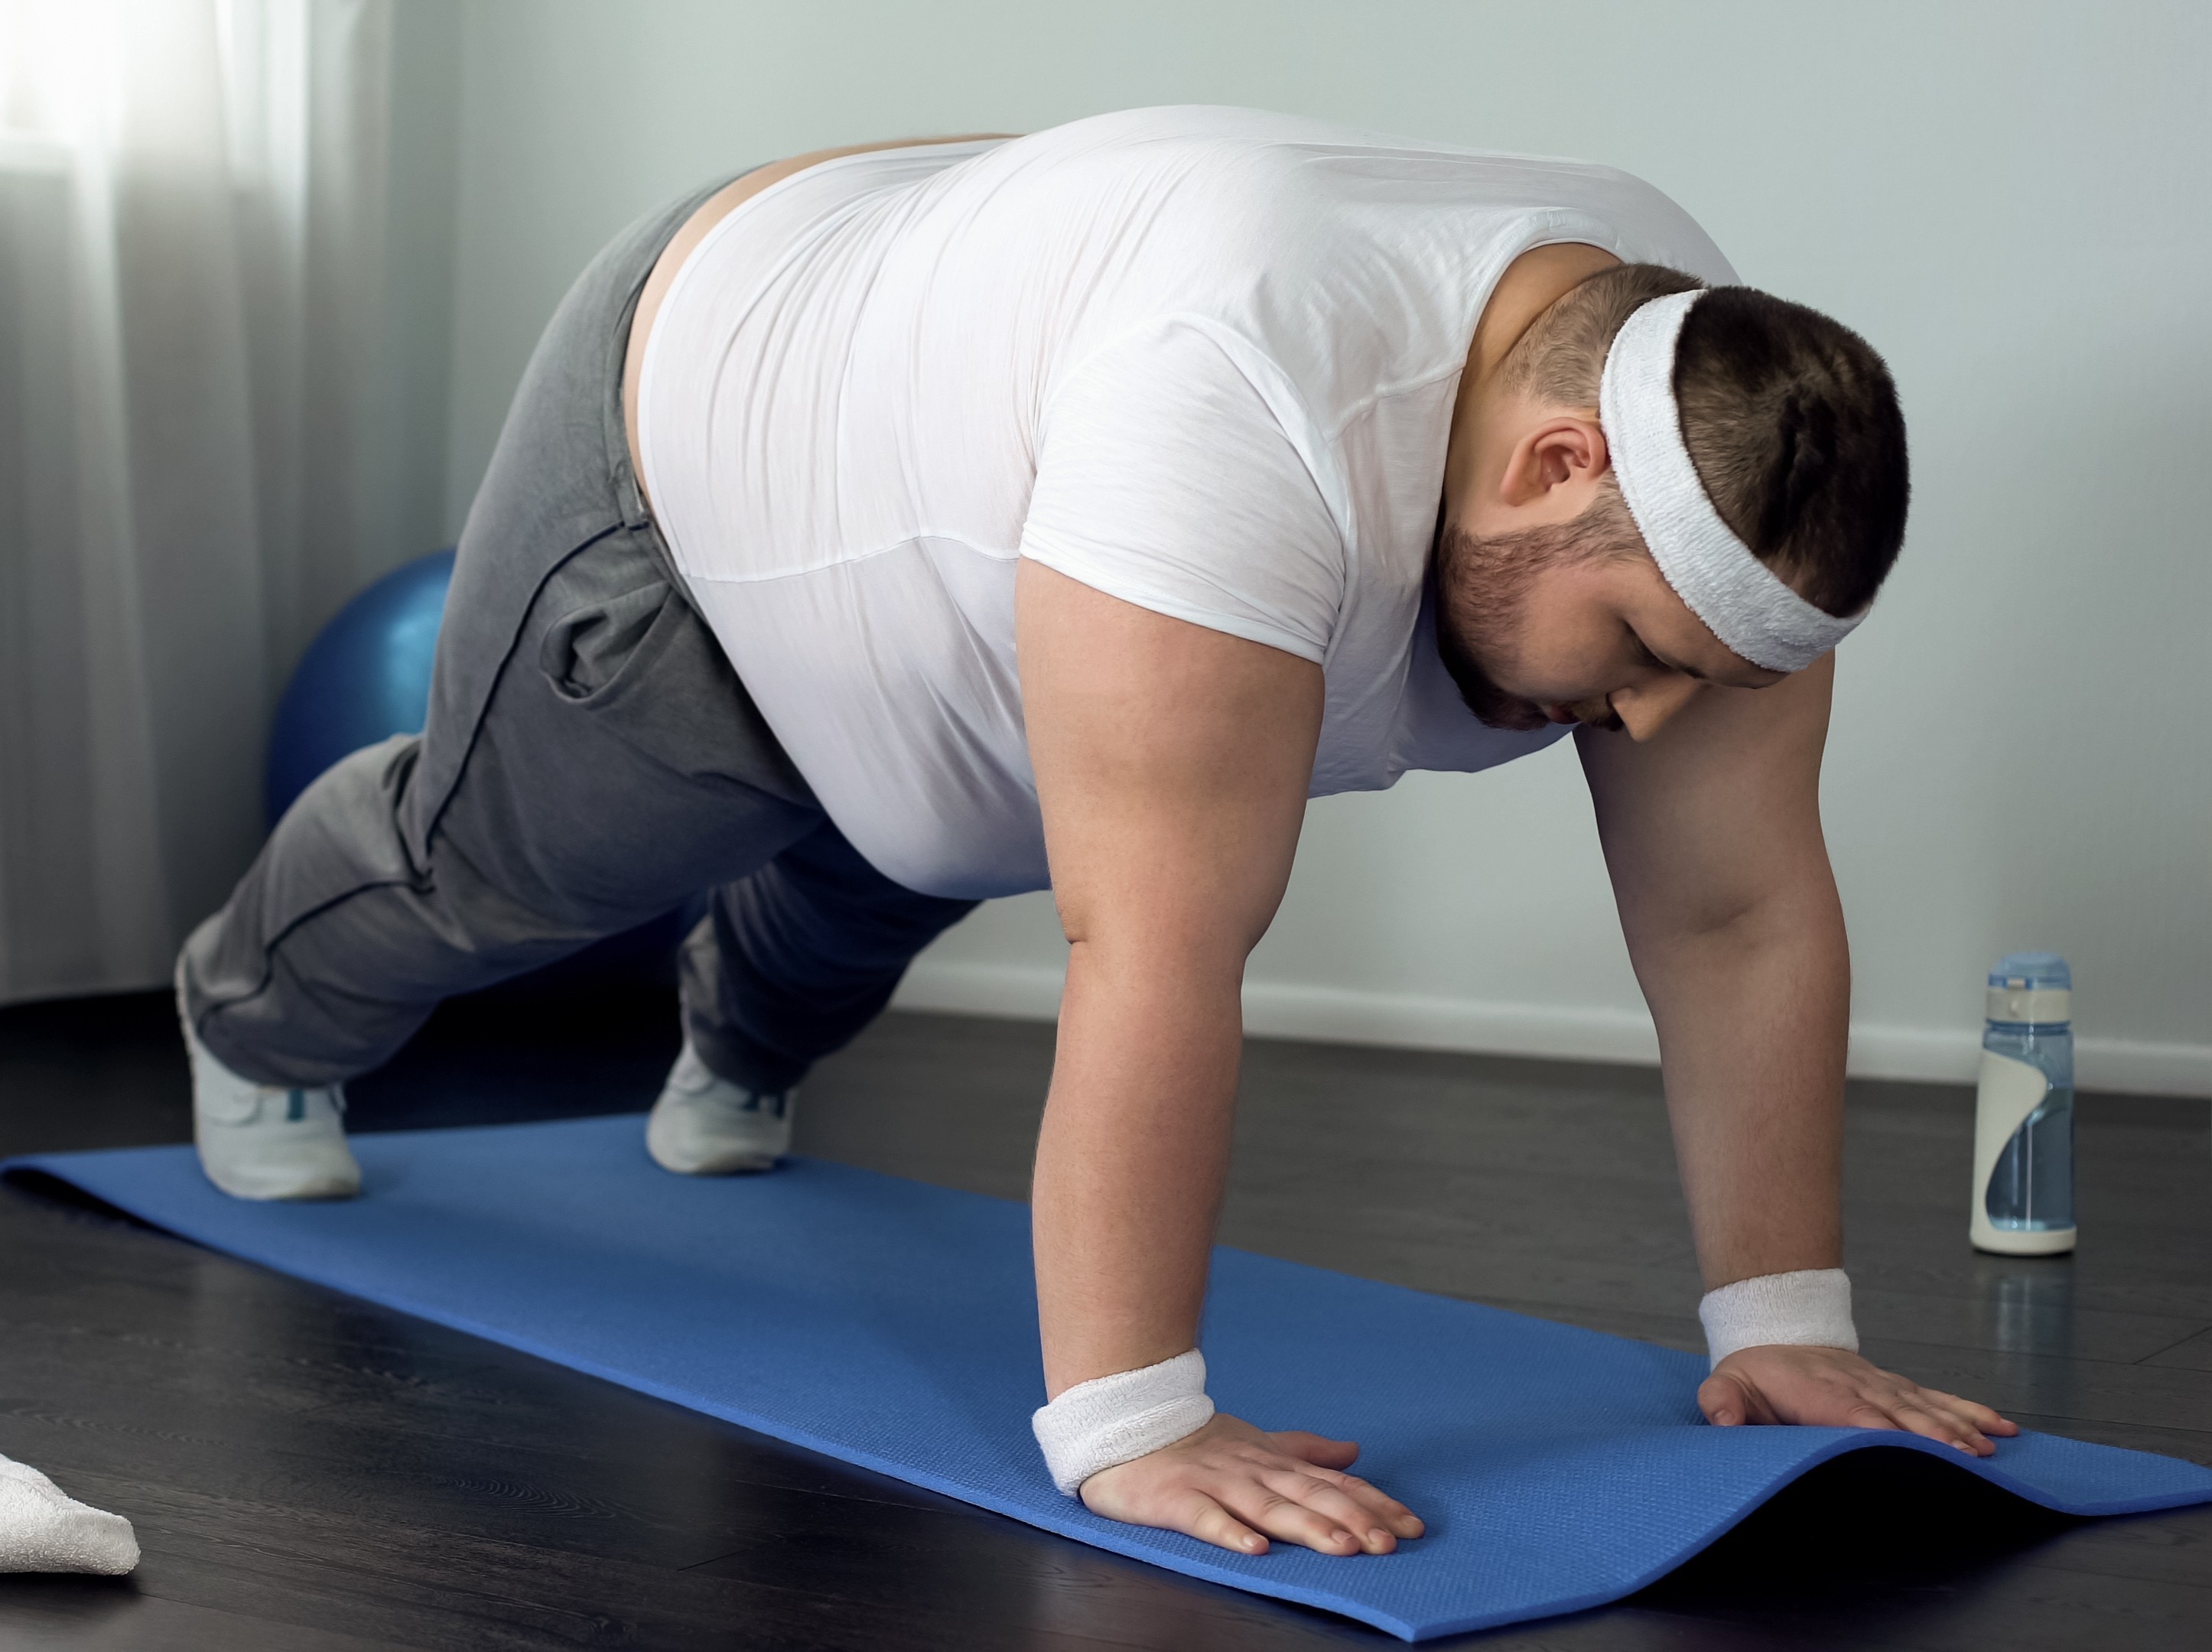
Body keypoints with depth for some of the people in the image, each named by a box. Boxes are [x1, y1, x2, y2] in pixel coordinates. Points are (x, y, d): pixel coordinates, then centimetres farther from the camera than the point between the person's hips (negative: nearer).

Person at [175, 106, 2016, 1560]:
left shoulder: (1695, 425, -25)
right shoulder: (1249, 422, -49)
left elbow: (1741, 910, -20)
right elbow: (1154, 956, -48)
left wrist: (1786, 1321, -21)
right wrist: (1128, 1424, -44)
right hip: (686, 457, -6)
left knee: (881, 878, 33)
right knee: (484, 858, 22)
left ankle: (734, 1067, 68)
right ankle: (258, 1024, 56)